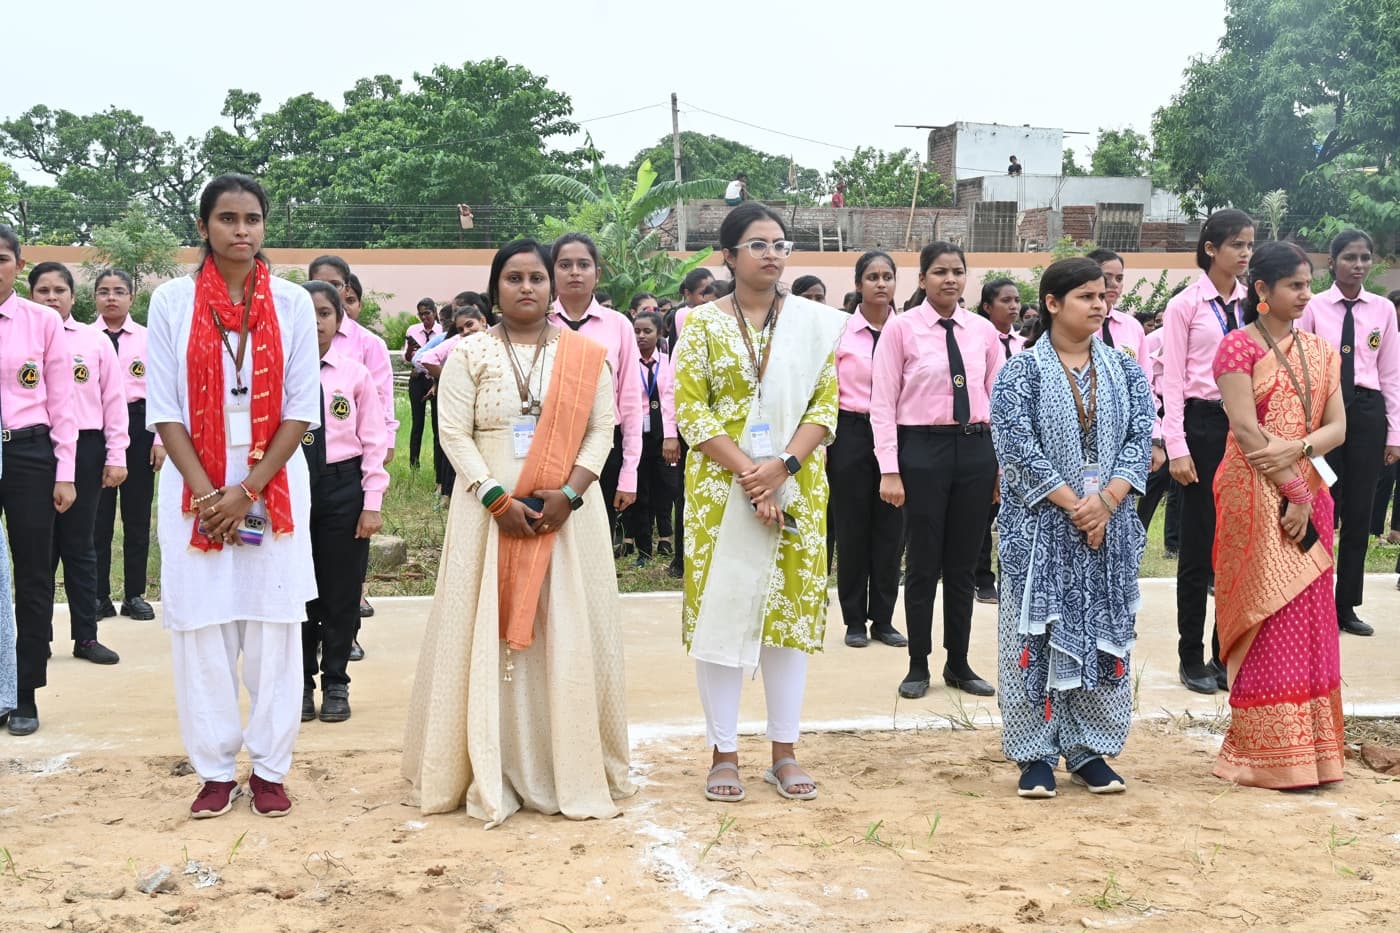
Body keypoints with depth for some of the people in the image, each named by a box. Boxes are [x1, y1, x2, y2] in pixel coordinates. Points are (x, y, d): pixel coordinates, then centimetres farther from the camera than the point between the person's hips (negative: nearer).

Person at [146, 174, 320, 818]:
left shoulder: (292, 302, 1)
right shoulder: (172, 301, 1)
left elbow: (302, 408, -1)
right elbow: (164, 408, -1)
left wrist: (247, 491, -9)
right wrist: (207, 494, -11)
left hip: (273, 486, 0)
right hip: (195, 488, 0)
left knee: (273, 627, 3)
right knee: (201, 630, 2)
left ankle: (269, 769, 13)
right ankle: (216, 771, 13)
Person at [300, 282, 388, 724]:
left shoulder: (355, 376, -1)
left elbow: (374, 442, 0)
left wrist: (372, 503, -3)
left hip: (343, 486, 0)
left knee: (341, 591, 7)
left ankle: (335, 684, 22)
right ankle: (302, 683, 25)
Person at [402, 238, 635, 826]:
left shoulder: (585, 354, 7)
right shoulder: (469, 354, 3)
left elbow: (601, 430, 1)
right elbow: (454, 434, -4)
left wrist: (568, 494, -13)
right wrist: (497, 498, -16)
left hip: (568, 513, 1)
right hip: (491, 513, -1)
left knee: (569, 635, 2)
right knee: (489, 636, 0)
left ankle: (572, 770, 10)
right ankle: (492, 775, 6)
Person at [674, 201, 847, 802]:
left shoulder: (814, 322, 5)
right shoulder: (703, 323, 1)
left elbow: (825, 406, 1)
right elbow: (690, 411, -5)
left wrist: (782, 466, -14)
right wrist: (747, 472, -16)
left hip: (795, 486, 2)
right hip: (721, 486, -2)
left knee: (791, 606, 5)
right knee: (720, 608, 0)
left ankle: (784, 751, 14)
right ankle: (723, 753, 9)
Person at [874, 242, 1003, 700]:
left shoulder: (983, 331, 6)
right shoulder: (901, 328, -5)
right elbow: (883, 403, -6)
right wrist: (889, 471, -11)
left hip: (975, 449, 3)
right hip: (923, 449, -3)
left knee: (963, 564, 12)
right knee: (923, 563, 5)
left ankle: (959, 664, 25)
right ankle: (918, 665, 20)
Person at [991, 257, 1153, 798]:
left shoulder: (1124, 370, 8)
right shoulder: (1020, 372, -4)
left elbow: (1141, 437, 1)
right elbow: (1017, 445, -13)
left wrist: (1106, 500, -14)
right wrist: (1072, 503, -17)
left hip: (1109, 525, 4)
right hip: (1041, 526, -4)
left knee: (1103, 632, 6)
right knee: (1039, 631, -1)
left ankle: (1088, 748, 17)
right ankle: (1036, 752, 8)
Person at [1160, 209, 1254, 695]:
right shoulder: (1185, 305, -3)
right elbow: (1172, 380, -5)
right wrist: (1176, 448, -10)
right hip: (1202, 423, -4)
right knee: (1199, 545, 3)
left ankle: (1228, 655, 18)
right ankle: (1191, 658, 15)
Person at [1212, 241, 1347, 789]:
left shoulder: (1319, 350, 13)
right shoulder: (1239, 347, -5)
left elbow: (1337, 427, 5)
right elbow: (1245, 429, -14)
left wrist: (1298, 448, -15)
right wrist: (1291, 493, -17)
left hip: (1309, 494, 6)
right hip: (1256, 494, -6)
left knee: (1308, 616, 7)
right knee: (1267, 617, -4)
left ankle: (1308, 747, 15)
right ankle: (1269, 754, 4)